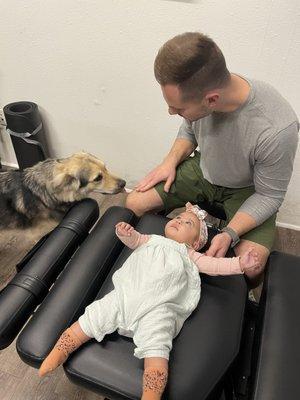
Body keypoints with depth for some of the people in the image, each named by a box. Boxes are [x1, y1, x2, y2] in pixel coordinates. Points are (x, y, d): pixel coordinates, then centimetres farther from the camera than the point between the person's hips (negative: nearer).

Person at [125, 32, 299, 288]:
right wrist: (171, 161, -12)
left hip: (247, 189, -4)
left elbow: (269, 196, -20)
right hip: (202, 170, 5)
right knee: (134, 203, -7)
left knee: (251, 267, -24)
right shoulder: (195, 91, -21)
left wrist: (230, 234, -31)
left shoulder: (276, 130, -37)